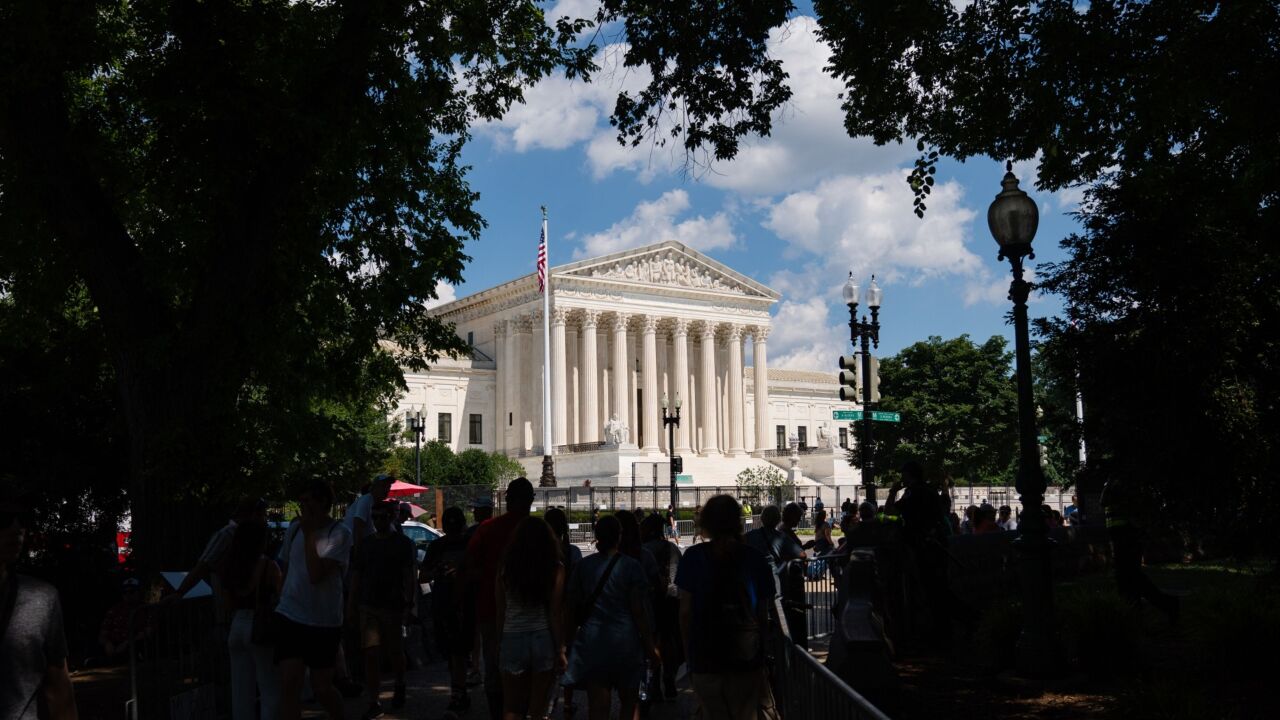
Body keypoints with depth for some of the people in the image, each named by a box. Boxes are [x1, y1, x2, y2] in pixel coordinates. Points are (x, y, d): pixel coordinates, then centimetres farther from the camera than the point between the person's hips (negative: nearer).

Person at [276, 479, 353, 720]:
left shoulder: (339, 533, -11)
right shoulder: (294, 528, 6)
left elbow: (316, 574, -20)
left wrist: (309, 534, -18)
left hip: (324, 622, -4)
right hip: (289, 616, 4)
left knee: (321, 688, 8)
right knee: (289, 683, -7)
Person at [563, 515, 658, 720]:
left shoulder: (584, 565, 2)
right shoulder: (631, 566, -6)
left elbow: (573, 606, 6)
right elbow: (638, 610, -8)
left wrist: (571, 635, 17)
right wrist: (650, 645, 0)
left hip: (592, 640, 2)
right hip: (625, 640, -2)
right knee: (630, 701, 16)